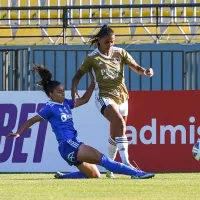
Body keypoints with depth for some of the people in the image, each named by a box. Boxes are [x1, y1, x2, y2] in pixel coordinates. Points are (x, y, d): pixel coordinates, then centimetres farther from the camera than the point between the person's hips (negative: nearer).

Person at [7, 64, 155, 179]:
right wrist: (18, 133, -6)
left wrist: (93, 82, 15)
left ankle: (62, 177, 15)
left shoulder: (65, 103, 18)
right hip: (67, 145, -10)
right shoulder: (50, 108, -2)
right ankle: (135, 173, -30)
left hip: (73, 146, 10)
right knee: (101, 158, -20)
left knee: (95, 176, 9)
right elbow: (32, 120, 1)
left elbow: (84, 99, 22)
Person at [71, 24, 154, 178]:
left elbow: (135, 67, -1)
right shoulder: (93, 58, -4)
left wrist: (145, 71, -24)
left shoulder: (120, 53, 4)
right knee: (120, 123, -28)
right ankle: (126, 163, -36)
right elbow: (78, 76, 2)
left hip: (121, 96, 5)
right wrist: (73, 92, -14)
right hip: (104, 97, -5)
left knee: (116, 134, 12)